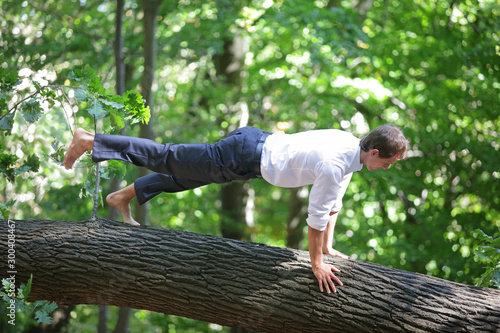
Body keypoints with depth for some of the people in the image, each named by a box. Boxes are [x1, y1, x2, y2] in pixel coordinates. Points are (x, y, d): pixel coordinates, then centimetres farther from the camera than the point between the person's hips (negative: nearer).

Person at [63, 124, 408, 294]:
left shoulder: (350, 144, 2)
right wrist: (316, 264, -11)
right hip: (245, 158, -8)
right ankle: (88, 140, 12)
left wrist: (328, 247, 17)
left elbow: (334, 202, 15)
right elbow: (317, 216, -22)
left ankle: (126, 195, 38)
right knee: (169, 159, 3)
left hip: (258, 141, 8)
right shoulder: (333, 165, -28)